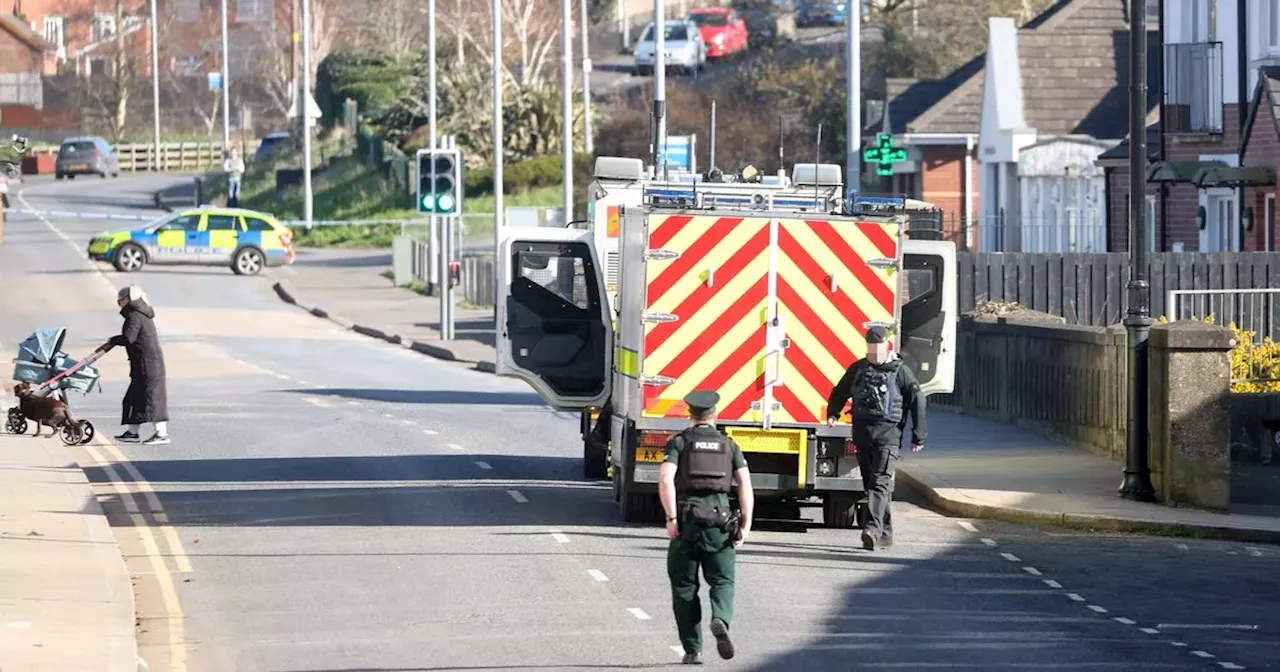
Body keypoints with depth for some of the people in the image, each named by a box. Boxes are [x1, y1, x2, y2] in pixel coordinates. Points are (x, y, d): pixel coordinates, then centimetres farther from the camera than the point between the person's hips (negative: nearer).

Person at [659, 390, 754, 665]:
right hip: (720, 519, 1)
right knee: (722, 581, 10)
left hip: (687, 521, -1)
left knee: (684, 587, 8)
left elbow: (665, 479, -11)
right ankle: (720, 619, -22)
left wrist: (671, 519, -11)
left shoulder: (679, 442, 5)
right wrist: (746, 524, 0)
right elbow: (745, 483, 1)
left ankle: (693, 650, 5)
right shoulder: (728, 445, 12)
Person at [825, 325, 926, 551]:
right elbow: (840, 392, 24)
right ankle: (885, 533, 18)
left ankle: (873, 529, -28)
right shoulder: (857, 369, 12)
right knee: (870, 484, 9)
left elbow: (917, 401, 2)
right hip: (862, 434, 5)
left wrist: (918, 436, 0)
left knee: (880, 482, -17)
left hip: (888, 434, -5)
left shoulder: (900, 371, 0)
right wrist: (832, 414, 5)